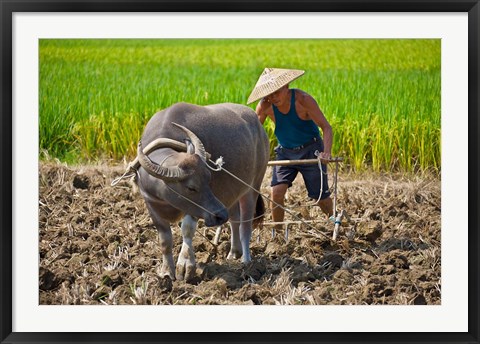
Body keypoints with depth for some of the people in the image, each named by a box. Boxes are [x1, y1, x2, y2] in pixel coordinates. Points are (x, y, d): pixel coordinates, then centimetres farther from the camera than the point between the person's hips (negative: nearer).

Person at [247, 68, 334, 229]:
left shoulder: (303, 100, -23)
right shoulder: (265, 106, -14)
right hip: (285, 152, 3)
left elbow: (326, 127, -25)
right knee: (276, 192, -16)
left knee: (320, 197, 1)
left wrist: (327, 151, -41)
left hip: (311, 150, -3)